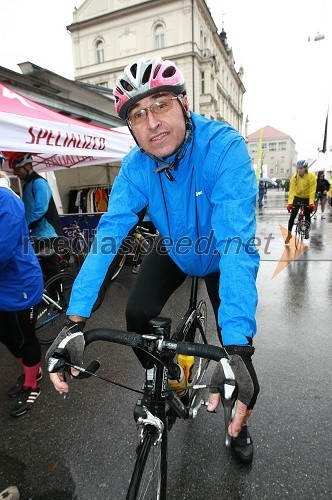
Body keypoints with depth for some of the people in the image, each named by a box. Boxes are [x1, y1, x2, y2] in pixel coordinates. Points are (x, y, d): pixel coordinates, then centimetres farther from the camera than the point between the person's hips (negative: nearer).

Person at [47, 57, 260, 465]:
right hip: (174, 251, 3)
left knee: (237, 348, -5)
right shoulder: (136, 166, -19)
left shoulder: (224, 147, -32)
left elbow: (237, 242, -43)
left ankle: (239, 427, 30)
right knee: (137, 316, -14)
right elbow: (108, 233, -27)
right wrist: (75, 320, -37)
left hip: (219, 256, -2)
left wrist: (237, 346, -50)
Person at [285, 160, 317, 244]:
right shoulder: (294, 177, -16)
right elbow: (292, 190, -22)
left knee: (307, 217, 3)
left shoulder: (311, 176, -20)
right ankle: (289, 234, 7)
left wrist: (311, 203, -33)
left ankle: (307, 231, 29)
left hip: (307, 198, -1)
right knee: (292, 216, -5)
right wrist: (290, 202, -33)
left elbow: (312, 191, -24)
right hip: (297, 198, 1)